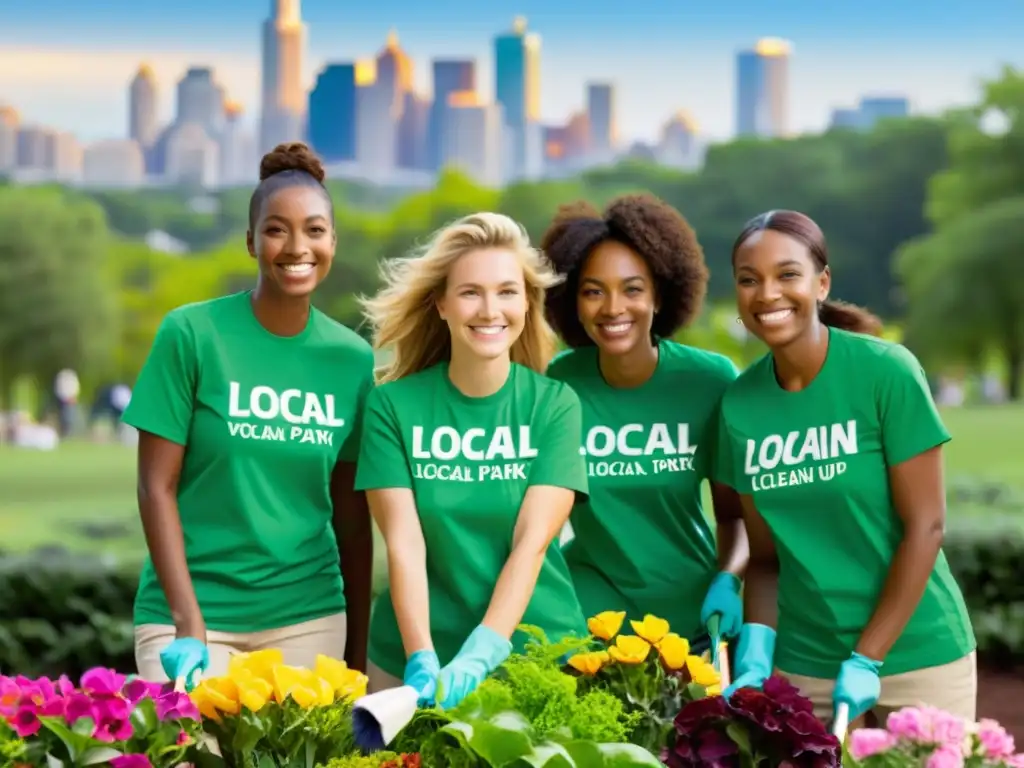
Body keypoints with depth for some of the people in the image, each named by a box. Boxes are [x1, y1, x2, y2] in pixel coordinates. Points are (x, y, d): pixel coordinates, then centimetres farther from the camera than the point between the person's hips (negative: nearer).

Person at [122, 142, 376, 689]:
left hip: (308, 617, 3)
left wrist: (358, 644, 6)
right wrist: (188, 622, -14)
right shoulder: (191, 334, -7)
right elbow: (157, 486, -7)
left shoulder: (352, 359, 3)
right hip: (192, 609, -3)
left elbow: (352, 513, 7)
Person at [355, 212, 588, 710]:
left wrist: (480, 654, -24)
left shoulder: (554, 404, -2)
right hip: (415, 655, 0)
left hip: (537, 650, 0)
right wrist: (422, 660, -22)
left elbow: (532, 542, -12)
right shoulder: (393, 404, -3)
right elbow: (404, 544, -9)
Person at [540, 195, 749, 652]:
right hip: (592, 604, 0)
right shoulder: (556, 386, -11)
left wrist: (727, 581, -20)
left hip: (695, 611, 0)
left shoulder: (712, 381, -11)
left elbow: (736, 511, -3)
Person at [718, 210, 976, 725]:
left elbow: (925, 527, -12)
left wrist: (866, 660, -14)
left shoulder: (887, 371, -12)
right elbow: (766, 553, 5)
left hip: (916, 657, -3)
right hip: (804, 667, 3)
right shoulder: (740, 403, 0)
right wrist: (756, 653, -11)